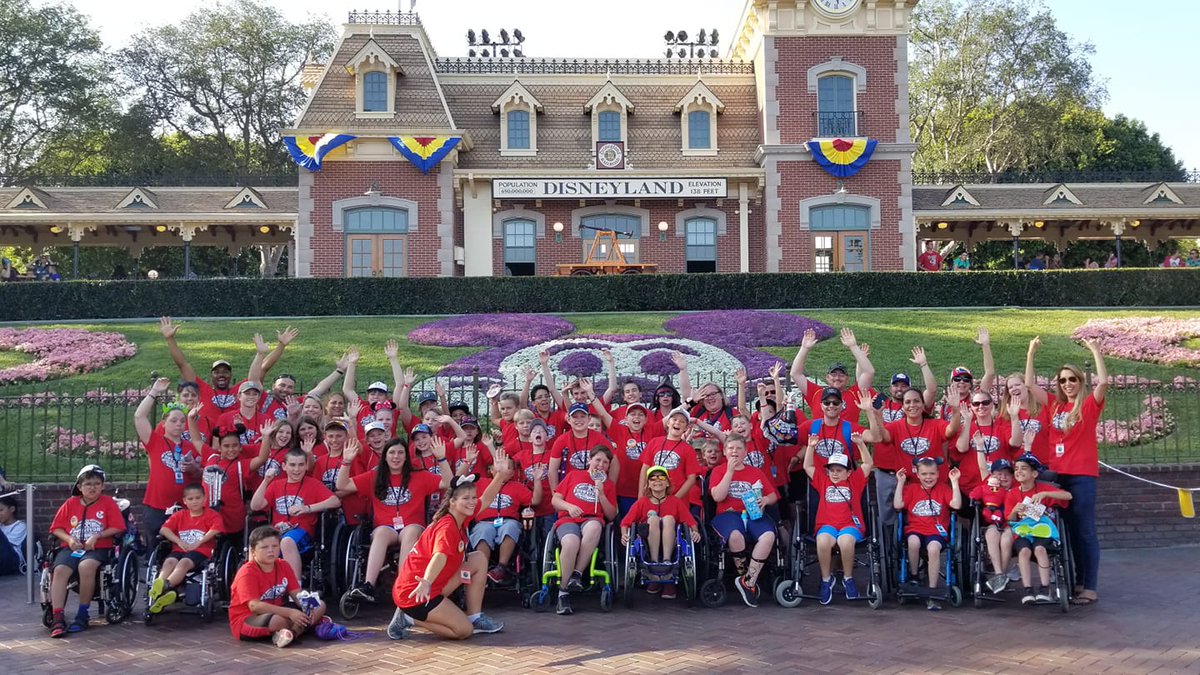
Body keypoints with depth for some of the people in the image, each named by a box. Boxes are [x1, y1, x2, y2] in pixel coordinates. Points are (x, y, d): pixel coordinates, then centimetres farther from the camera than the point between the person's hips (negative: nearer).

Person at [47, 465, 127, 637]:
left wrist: (97, 536, -10)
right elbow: (56, 528, 13)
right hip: (71, 548, 3)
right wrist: (69, 539, -5)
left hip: (98, 548, -3)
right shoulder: (71, 503, 14)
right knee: (60, 570, -29)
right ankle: (57, 619, -32)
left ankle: (82, 615, -21)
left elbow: (117, 528, 0)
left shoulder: (108, 502, 7)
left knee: (86, 566, -36)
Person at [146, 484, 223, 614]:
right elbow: (163, 530, 6)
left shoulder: (211, 515, 10)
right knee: (169, 561, -30)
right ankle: (156, 590, -54)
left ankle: (164, 587, -59)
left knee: (184, 562, -35)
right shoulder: (179, 515, 20)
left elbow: (215, 530, -10)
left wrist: (197, 543, -17)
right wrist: (179, 541, -9)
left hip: (201, 551, -4)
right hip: (179, 550, 4)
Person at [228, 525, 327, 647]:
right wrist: (289, 612, -35)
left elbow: (297, 595, 0)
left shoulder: (284, 566, 3)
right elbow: (254, 606, -29)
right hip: (246, 621, -8)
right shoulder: (247, 572, -19)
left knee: (320, 606, -2)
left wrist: (307, 607, -25)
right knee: (278, 620, -41)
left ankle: (292, 632, -23)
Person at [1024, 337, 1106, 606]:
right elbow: (1029, 385, 13)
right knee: (1070, 530, 11)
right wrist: (1031, 353, 9)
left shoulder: (1089, 405, -1)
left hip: (1082, 475, -5)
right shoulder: (1055, 405, 12)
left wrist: (1096, 350, -15)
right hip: (1058, 473, 6)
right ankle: (1078, 582, 19)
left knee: (1085, 530, -5)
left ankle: (1090, 588, -3)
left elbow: (1103, 382, -18)